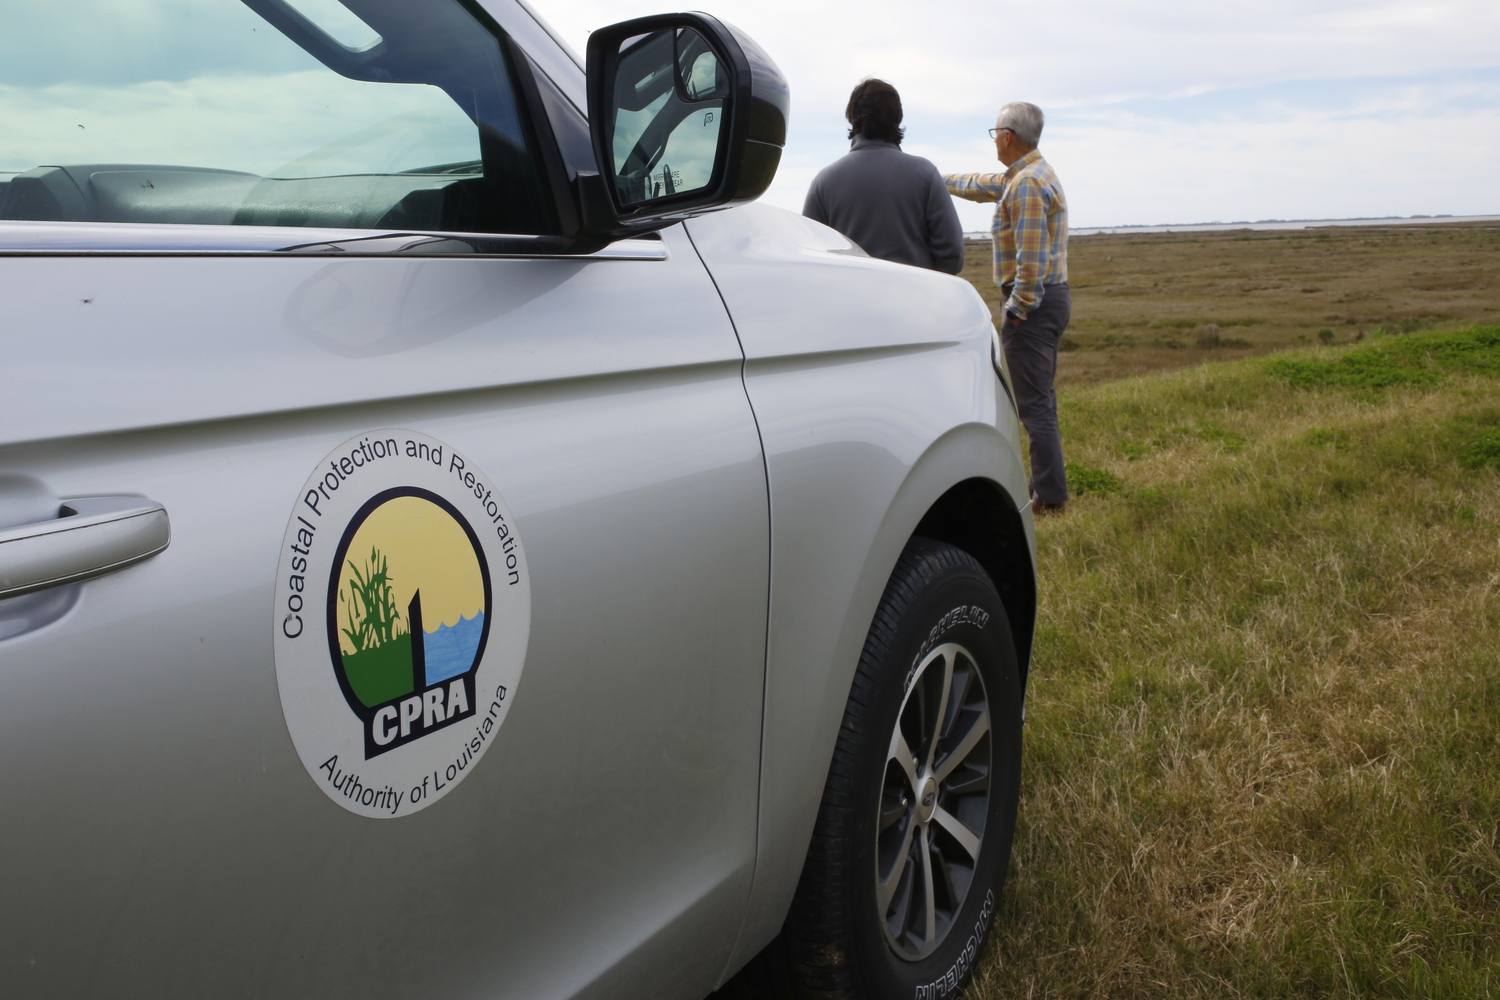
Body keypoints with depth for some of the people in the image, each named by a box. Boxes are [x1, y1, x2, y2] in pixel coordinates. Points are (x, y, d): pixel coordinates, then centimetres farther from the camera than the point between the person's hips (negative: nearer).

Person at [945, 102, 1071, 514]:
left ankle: (1050, 496, -7)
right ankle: (1046, 486, 21)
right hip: (1052, 297, 11)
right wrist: (940, 179, 46)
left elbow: (1031, 257, -23)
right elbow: (983, 185, 35)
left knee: (1034, 402, -9)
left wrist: (1016, 309, -18)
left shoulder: (1027, 183, -16)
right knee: (1040, 399, 15)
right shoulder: (1033, 174, 17)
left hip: (1032, 302, -11)